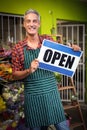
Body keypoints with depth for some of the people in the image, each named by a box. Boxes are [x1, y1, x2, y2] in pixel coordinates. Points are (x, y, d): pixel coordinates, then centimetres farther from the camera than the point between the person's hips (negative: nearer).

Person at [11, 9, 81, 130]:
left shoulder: (48, 40, 2)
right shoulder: (18, 48, -2)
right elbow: (15, 74, 2)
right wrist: (29, 71, -18)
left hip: (51, 92, 1)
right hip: (32, 96, -1)